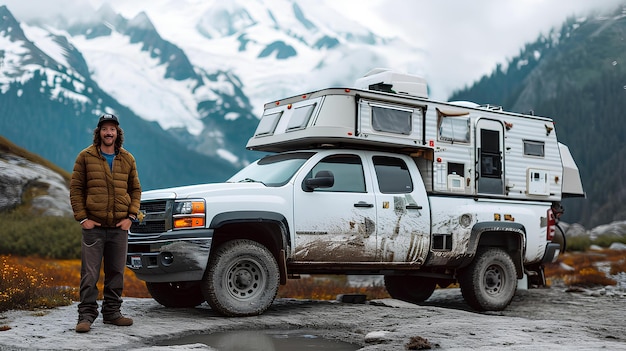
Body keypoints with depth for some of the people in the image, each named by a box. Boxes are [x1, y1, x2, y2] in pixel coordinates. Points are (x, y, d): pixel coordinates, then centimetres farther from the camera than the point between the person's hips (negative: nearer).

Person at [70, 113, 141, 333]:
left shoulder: (127, 159, 9)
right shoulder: (86, 157, 1)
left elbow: (135, 189, 12)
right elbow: (76, 189, 1)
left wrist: (130, 216, 0)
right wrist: (82, 218, -7)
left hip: (119, 227, 3)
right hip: (93, 226, -3)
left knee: (116, 272, 9)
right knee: (90, 273, -3)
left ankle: (112, 312, 21)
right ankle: (86, 315, 3)